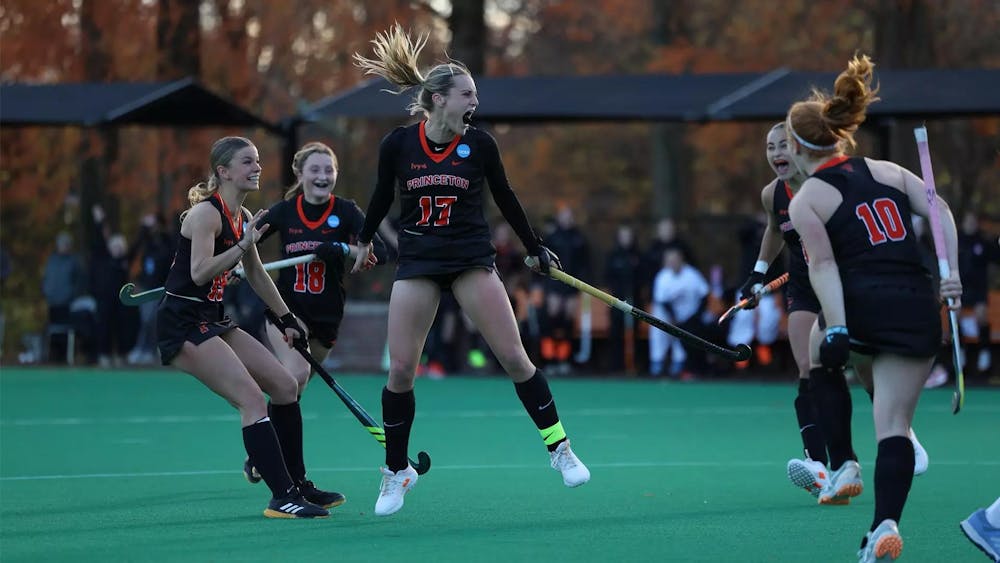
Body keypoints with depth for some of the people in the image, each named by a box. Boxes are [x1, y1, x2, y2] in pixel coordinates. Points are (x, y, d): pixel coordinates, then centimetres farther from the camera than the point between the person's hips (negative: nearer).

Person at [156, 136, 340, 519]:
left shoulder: (243, 217, 12)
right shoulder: (206, 213, -15)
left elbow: (256, 274, 25)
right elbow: (199, 272, -27)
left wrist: (287, 319, 29)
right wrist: (245, 243, -30)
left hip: (212, 321, 10)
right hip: (182, 324, -10)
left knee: (286, 386, 9)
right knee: (252, 399, -19)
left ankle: (297, 484, 20)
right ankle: (282, 498, -20)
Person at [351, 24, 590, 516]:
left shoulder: (479, 144, -5)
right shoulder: (398, 144, -6)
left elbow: (505, 198, 9)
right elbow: (383, 195, 12)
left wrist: (537, 250, 16)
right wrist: (363, 241, 25)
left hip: (471, 258, 0)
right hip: (417, 262, 0)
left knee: (514, 357, -9)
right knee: (400, 370, -4)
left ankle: (559, 447, 5)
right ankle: (396, 471, 12)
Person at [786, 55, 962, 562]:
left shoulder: (805, 200, 3)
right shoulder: (889, 171, 15)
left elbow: (823, 265, -9)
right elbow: (939, 211, 4)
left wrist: (835, 330, -16)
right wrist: (950, 272, -2)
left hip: (859, 304, -2)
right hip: (918, 307, 2)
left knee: (821, 361, 33)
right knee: (895, 425, 2)